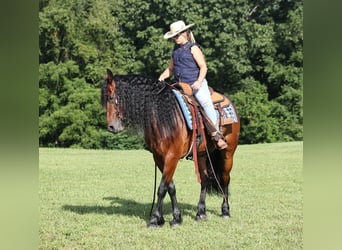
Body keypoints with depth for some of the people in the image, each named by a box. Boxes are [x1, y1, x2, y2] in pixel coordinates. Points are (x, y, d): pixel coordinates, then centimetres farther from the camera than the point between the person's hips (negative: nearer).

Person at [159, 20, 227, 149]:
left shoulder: (193, 48, -2)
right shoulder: (175, 50, 16)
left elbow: (203, 67, -8)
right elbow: (170, 69, 26)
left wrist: (199, 82, -22)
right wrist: (162, 76, 7)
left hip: (196, 84, -7)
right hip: (180, 85, 7)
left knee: (206, 103, -23)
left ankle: (216, 135, -19)